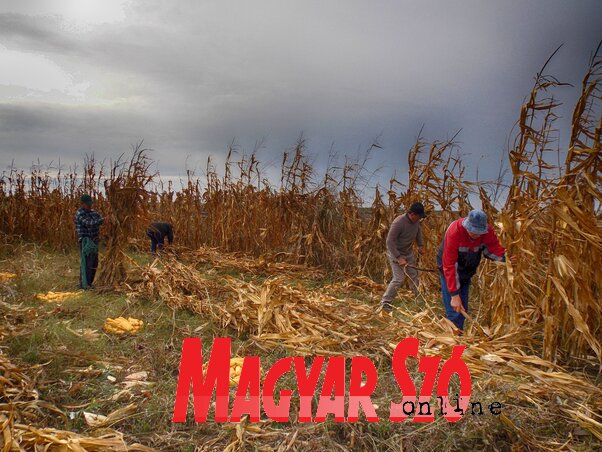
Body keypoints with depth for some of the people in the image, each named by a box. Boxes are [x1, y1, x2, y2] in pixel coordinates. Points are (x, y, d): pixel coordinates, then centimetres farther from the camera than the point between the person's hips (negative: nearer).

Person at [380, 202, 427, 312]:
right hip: (395, 253, -7)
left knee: (414, 275, 16)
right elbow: (390, 241, -29)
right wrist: (399, 258, -31)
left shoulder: (416, 221, -7)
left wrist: (421, 245, 8)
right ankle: (385, 302, -4)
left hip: (408, 253, 8)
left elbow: (418, 231, 18)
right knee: (399, 279, -14)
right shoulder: (399, 222, -30)